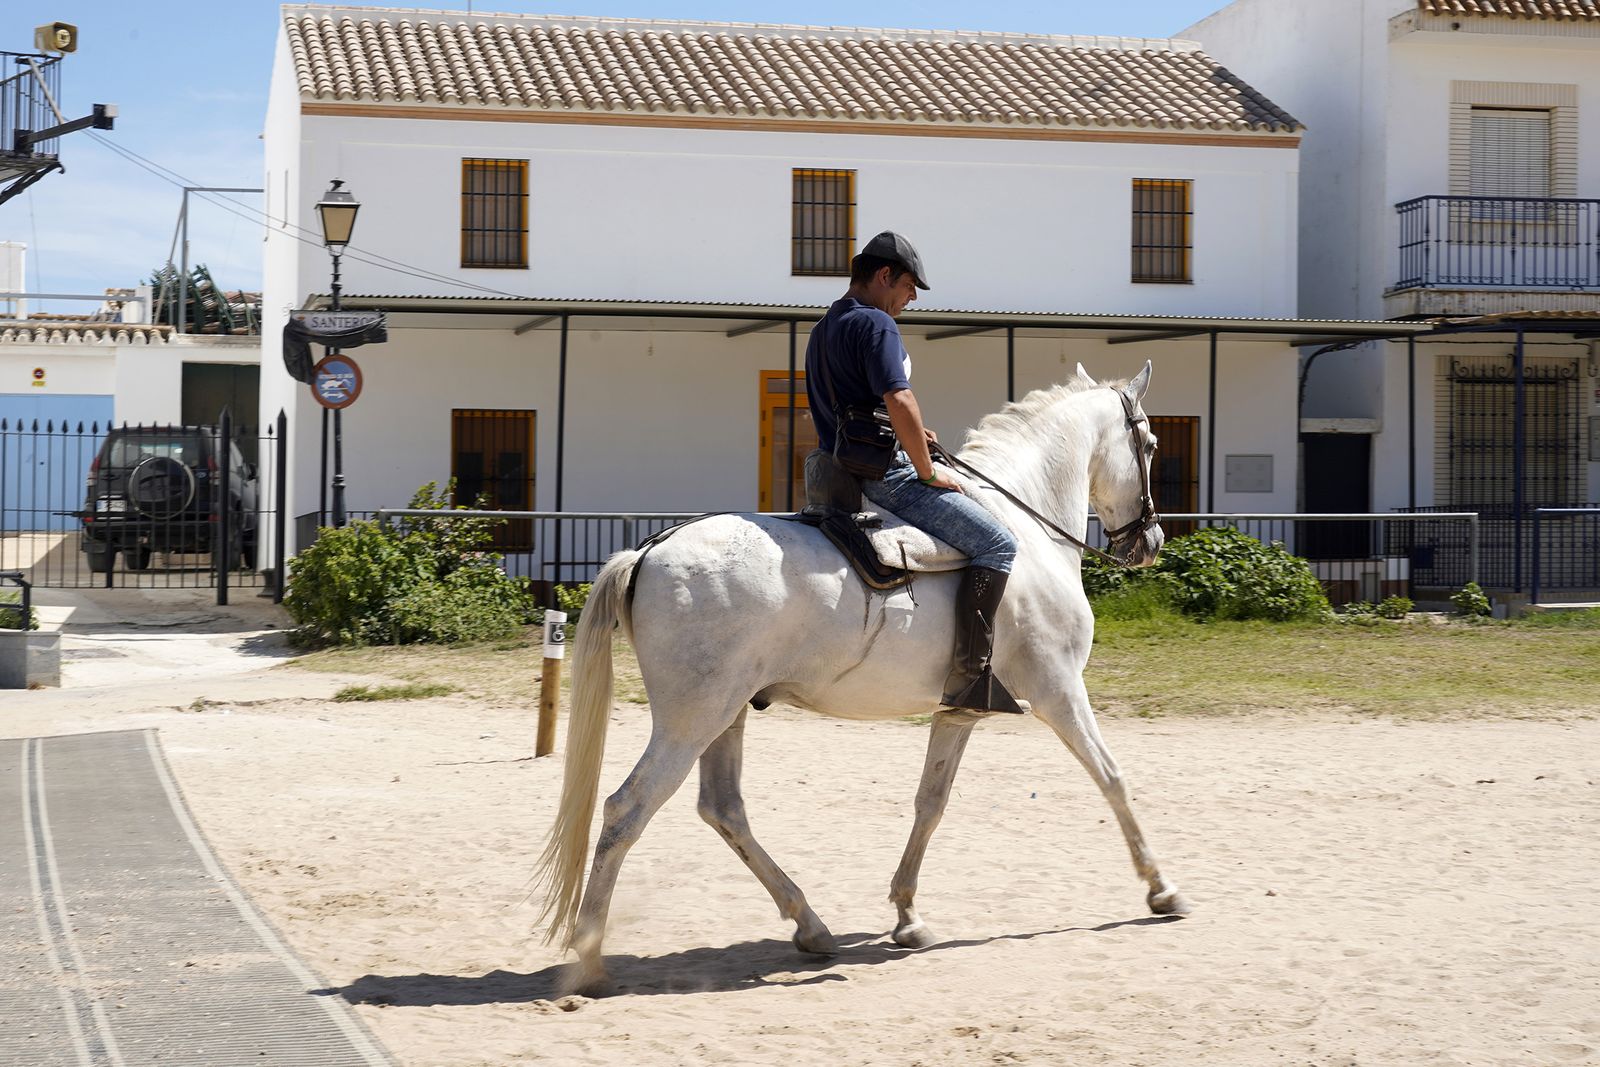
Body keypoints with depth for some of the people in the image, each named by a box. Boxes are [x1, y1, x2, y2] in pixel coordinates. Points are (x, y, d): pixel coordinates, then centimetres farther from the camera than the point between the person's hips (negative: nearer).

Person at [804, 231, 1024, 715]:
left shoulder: (822, 330, 19)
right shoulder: (876, 323, -12)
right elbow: (900, 401, -24)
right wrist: (929, 472, -13)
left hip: (841, 473, 10)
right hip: (884, 475, -10)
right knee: (996, 543, -12)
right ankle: (972, 674, -21)